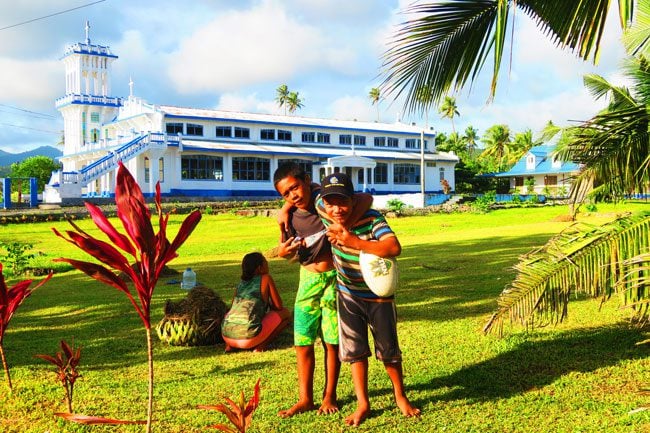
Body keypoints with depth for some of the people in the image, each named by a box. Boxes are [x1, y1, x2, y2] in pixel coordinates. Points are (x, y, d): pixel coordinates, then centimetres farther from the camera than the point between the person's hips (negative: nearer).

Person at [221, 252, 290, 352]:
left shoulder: (241, 283, 20)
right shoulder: (266, 278, 6)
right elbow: (279, 306, 7)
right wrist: (268, 304, 30)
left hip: (227, 336, 6)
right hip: (249, 338, -6)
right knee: (285, 313, 13)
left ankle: (230, 345, 16)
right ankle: (261, 346, -2)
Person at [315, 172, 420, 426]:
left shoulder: (371, 218, -28)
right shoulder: (323, 210, -16)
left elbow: (394, 248, -43)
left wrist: (353, 241, -47)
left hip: (378, 295, -3)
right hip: (348, 294, 3)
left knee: (388, 349, 9)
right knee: (355, 350, 8)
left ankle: (400, 396, 32)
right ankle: (362, 404, 22)